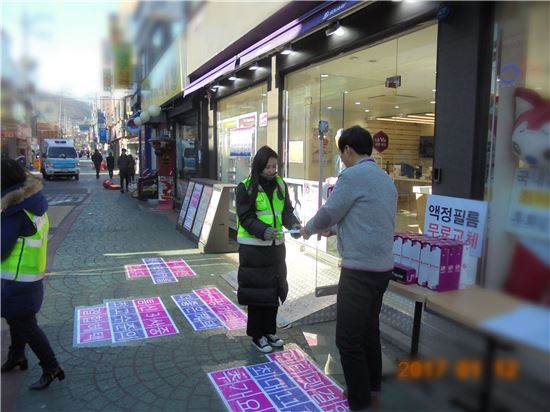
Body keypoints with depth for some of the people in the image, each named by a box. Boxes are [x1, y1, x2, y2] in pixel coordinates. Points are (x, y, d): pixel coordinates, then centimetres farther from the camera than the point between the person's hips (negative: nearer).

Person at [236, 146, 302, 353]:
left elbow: (286, 210, 7)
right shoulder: (246, 186, -10)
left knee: (274, 289, 14)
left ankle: (269, 331, 32)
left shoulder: (280, 184, 5)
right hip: (253, 247, -5)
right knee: (256, 291, 3)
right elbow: (245, 217, -14)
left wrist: (294, 224, -14)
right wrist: (263, 231, -30)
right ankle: (257, 336, 21)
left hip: (276, 245, 5)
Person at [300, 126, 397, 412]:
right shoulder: (385, 179, 15)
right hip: (383, 266, 10)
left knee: (348, 338, 1)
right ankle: (372, 386, 39)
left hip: (360, 269, -9)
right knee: (369, 328, 23)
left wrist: (309, 229, 13)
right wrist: (333, 229, 29)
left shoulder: (352, 176, -13)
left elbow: (328, 213, -7)